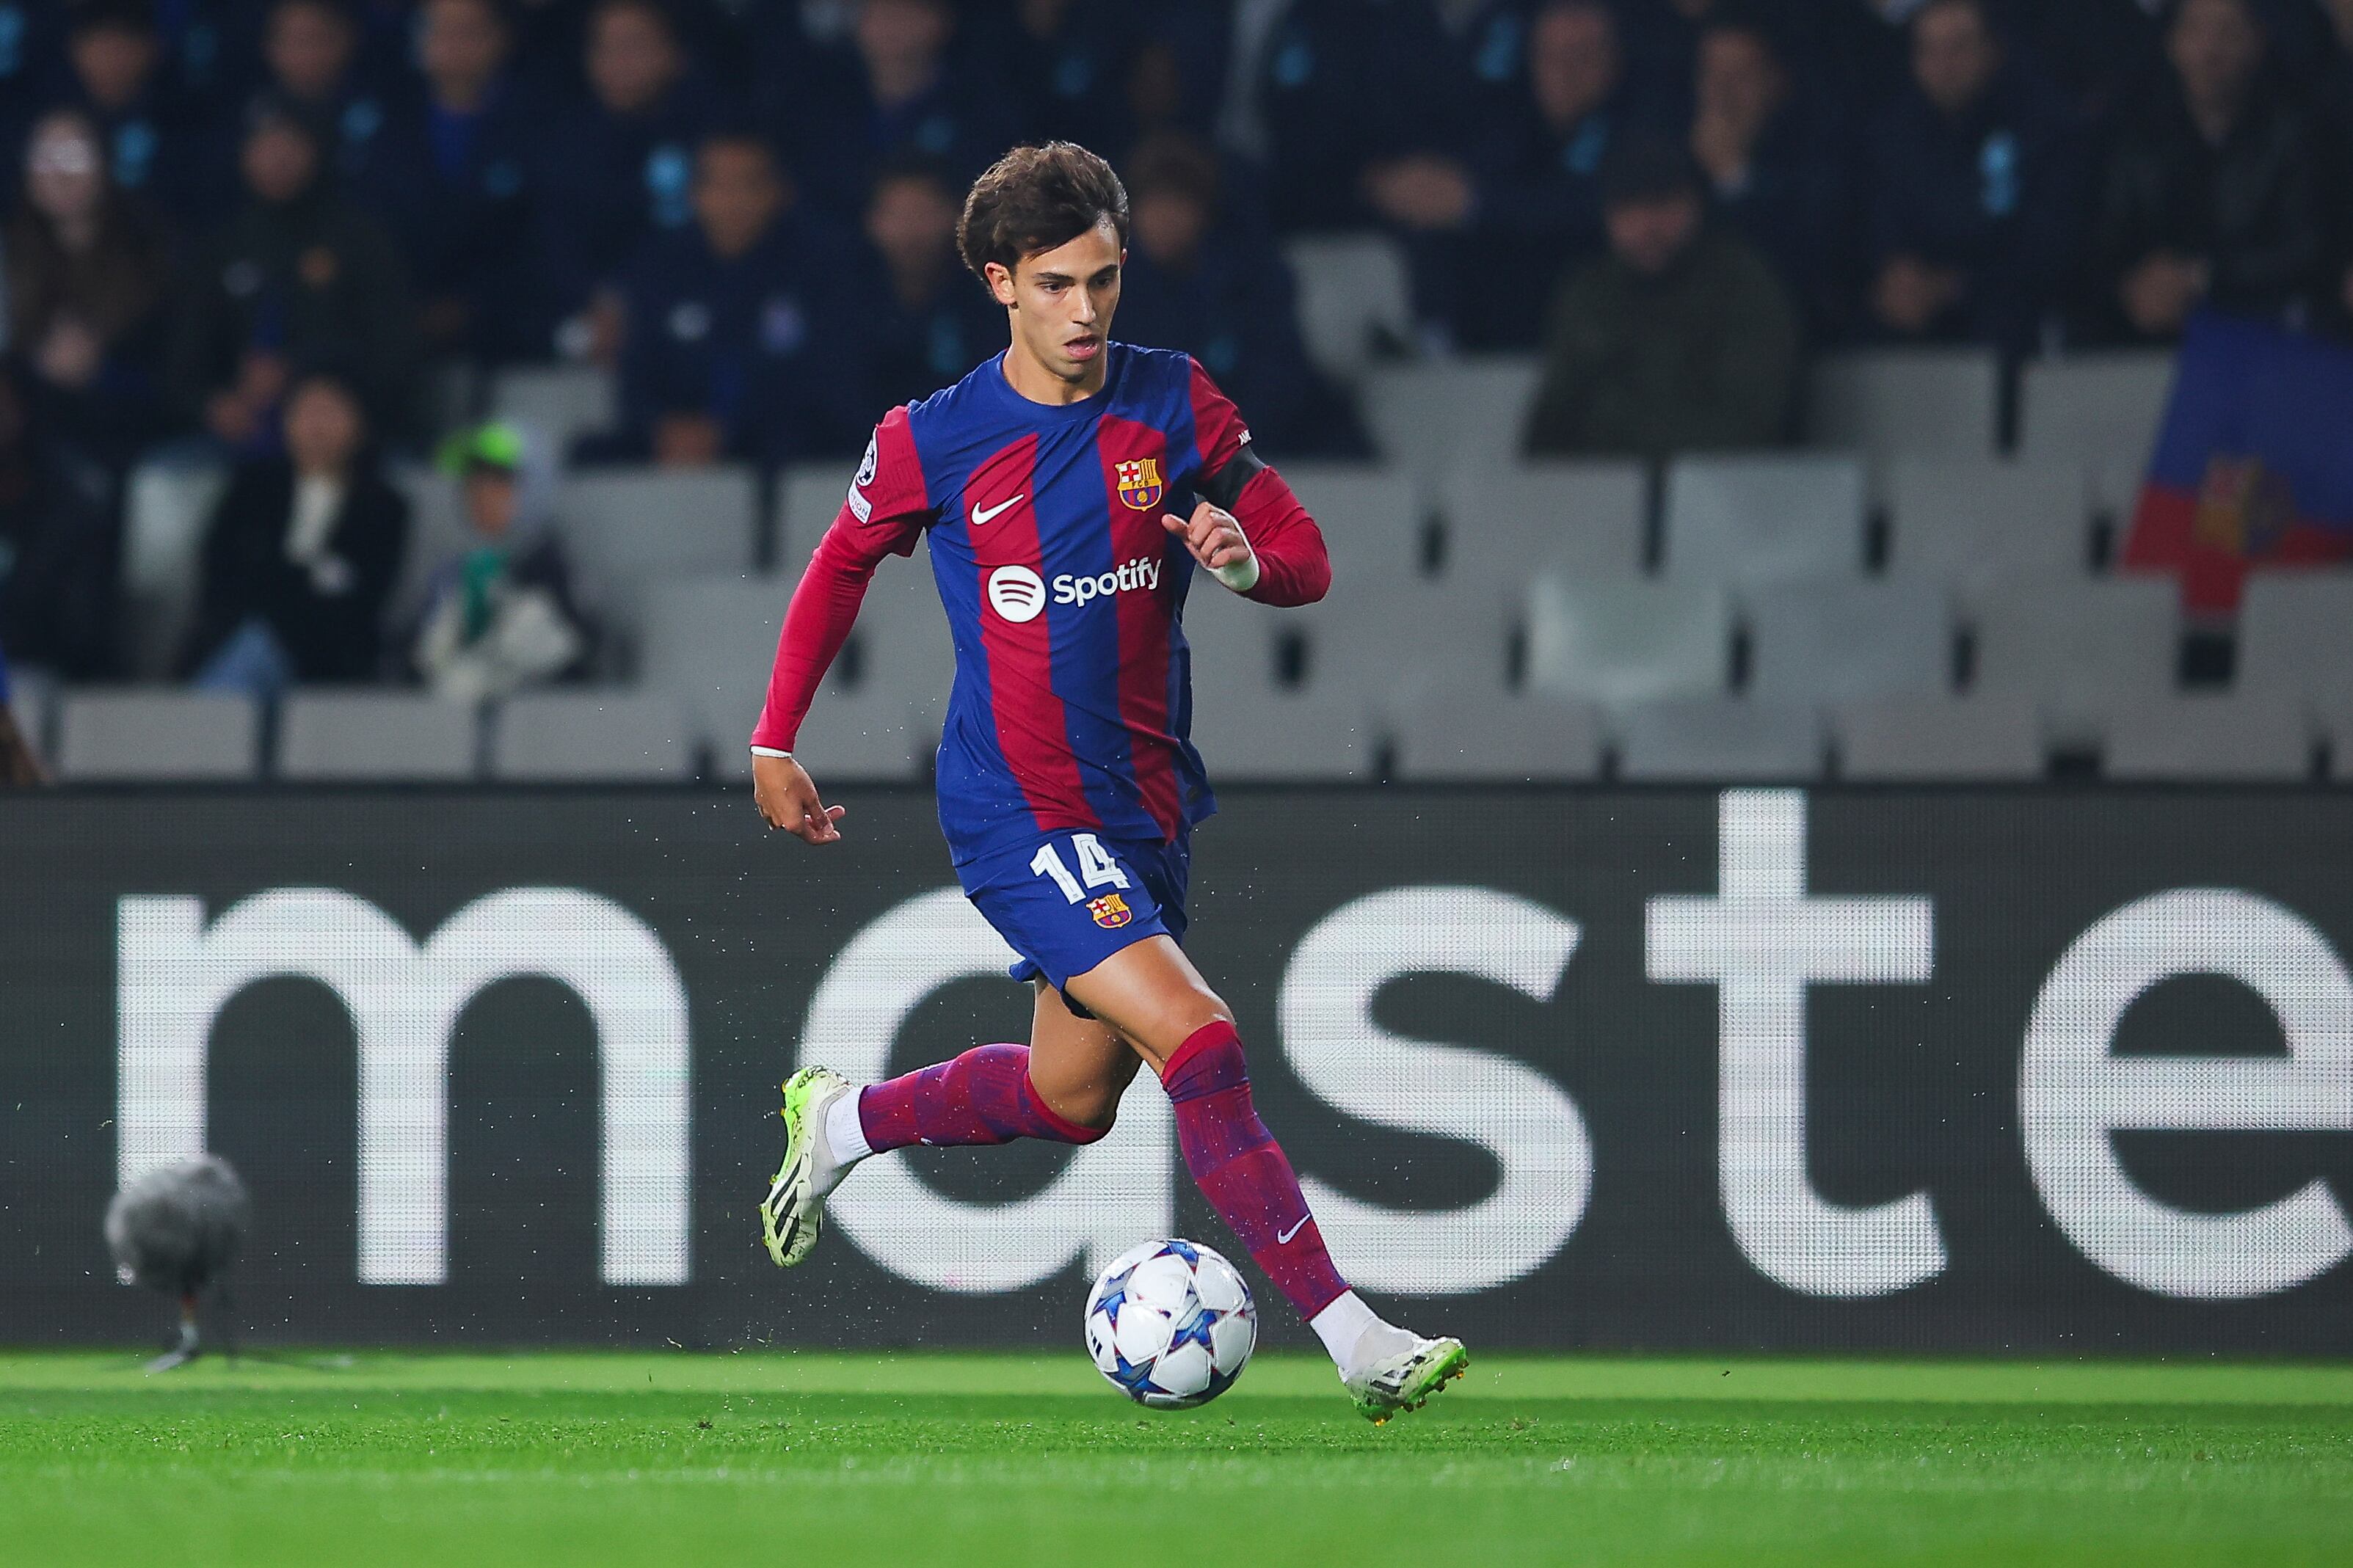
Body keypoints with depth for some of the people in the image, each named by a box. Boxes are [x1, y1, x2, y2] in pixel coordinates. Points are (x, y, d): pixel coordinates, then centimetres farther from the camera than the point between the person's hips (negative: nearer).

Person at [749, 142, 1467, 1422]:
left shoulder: (1174, 404, 0)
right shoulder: (932, 441, -6)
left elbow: (1306, 561, 4)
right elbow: (840, 569, 11)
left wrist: (1246, 557, -20)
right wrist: (774, 746, 13)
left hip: (1145, 799, 5)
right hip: (1016, 811, -5)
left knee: (1072, 1099, 17)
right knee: (1197, 1038, -21)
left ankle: (841, 1122, 43)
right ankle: (1353, 1340, -23)